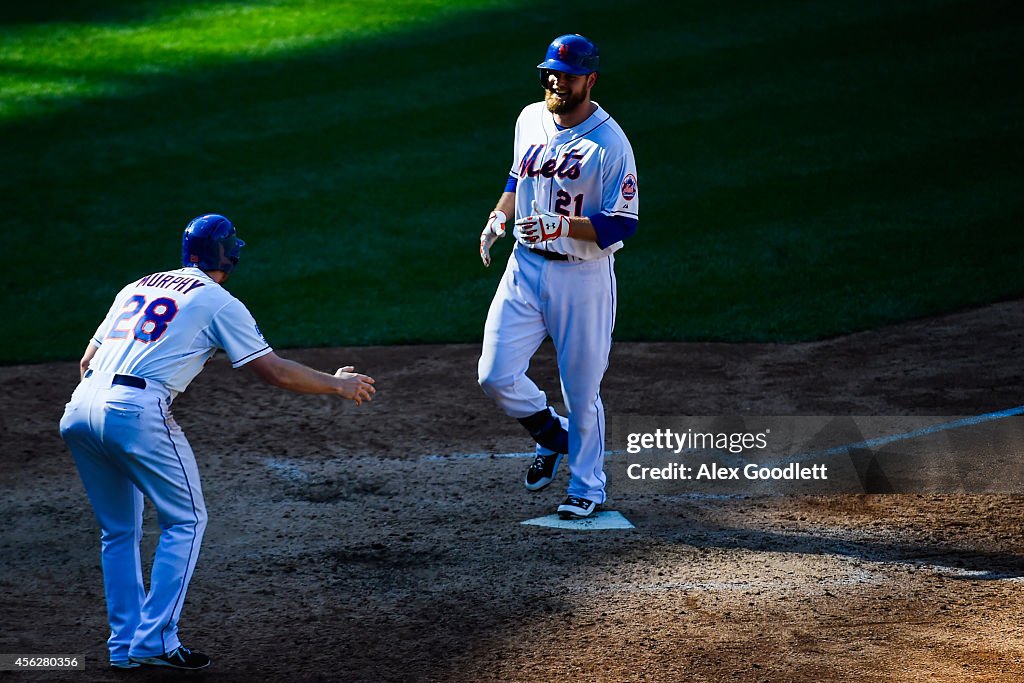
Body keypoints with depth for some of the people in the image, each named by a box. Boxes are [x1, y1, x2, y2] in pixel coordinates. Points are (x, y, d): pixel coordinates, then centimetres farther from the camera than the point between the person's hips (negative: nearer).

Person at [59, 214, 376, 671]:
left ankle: (125, 644, 19)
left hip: (79, 409, 7)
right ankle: (155, 640, 1)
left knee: (118, 530, 19)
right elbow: (275, 372, 5)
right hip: (138, 412, -6)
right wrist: (337, 385, 17)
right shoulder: (219, 302, 7)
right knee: (185, 519, 7)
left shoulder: (137, 287, 25)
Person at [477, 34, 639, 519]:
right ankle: (552, 435, 25)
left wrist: (561, 226, -27)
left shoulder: (610, 143, -14)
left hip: (583, 275, -5)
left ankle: (586, 488, 21)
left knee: (581, 389, 3)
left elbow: (622, 224, -15)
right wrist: (499, 216, 4)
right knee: (496, 375, -4)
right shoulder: (530, 120, 5)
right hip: (525, 266, 5)